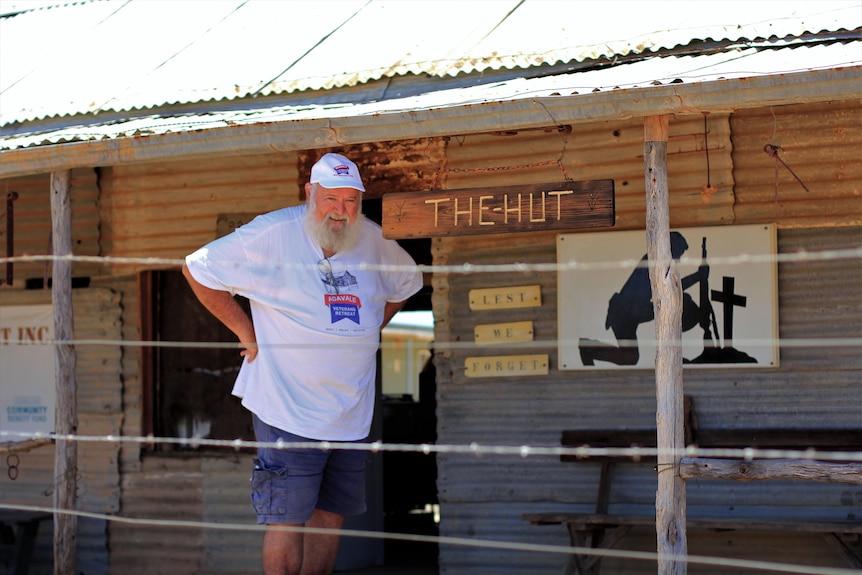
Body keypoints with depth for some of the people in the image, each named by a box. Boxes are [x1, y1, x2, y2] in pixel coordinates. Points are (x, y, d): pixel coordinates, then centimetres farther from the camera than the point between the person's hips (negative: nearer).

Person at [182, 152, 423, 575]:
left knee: (332, 513, 10)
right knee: (288, 520, -7)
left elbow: (407, 282, 26)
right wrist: (244, 330, -5)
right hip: (287, 409, -6)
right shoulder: (271, 234, -11)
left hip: (351, 413, 6)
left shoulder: (374, 241, 5)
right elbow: (197, 269, -4)